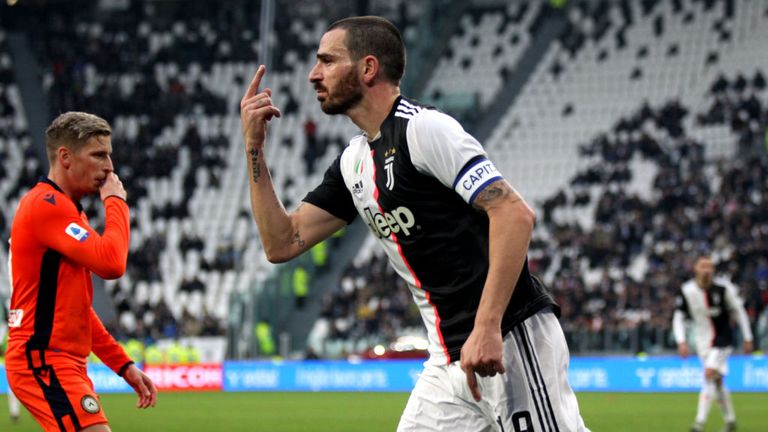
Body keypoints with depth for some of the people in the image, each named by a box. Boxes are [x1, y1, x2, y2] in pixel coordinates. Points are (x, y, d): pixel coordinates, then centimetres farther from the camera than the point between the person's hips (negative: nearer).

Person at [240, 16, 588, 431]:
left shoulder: (423, 128, -11)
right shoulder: (353, 162, 17)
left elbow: (514, 214, -19)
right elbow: (282, 243, 18)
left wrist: (487, 328, -26)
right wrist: (254, 148, 10)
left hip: (511, 339, -9)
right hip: (449, 358, 9)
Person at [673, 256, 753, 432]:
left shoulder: (723, 288, -13)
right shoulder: (687, 291, -9)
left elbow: (739, 311, -2)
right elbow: (678, 318, -5)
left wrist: (747, 338, 0)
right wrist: (681, 342, -18)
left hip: (722, 338, -3)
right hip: (702, 341, 3)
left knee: (709, 375, -19)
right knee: (717, 382, 9)